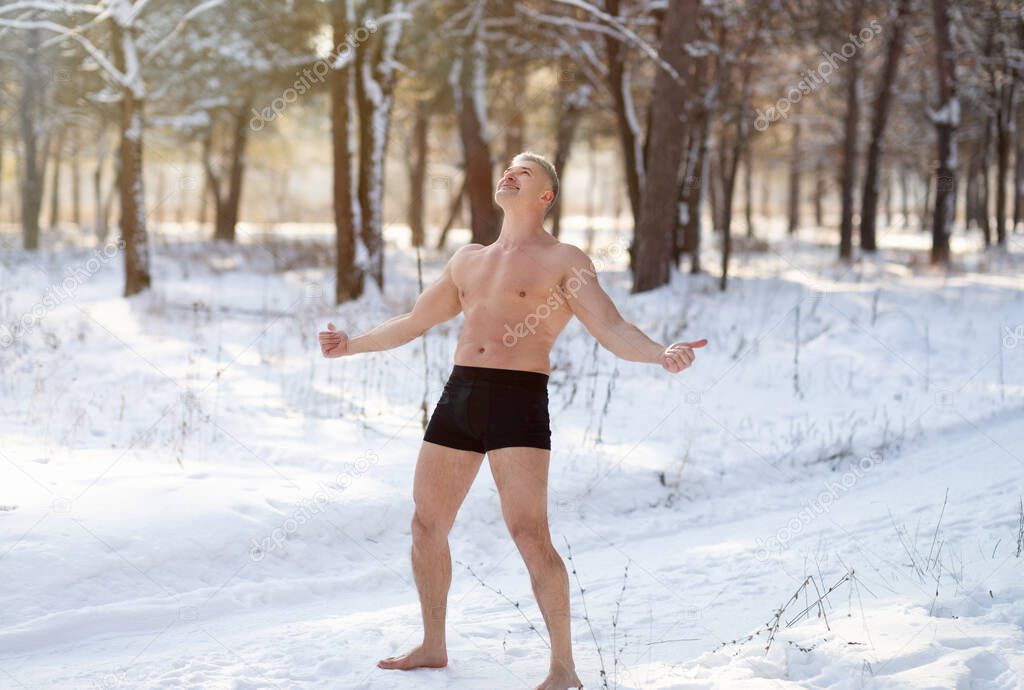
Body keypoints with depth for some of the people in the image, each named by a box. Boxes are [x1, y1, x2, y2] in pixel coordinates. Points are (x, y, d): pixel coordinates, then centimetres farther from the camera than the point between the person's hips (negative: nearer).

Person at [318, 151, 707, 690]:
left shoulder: (564, 262, 3)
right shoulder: (468, 260, 21)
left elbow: (613, 331, -9)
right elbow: (414, 322, 33)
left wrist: (661, 355, -28)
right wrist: (354, 345, 38)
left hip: (519, 402, -6)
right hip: (459, 397, 7)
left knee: (529, 535, -15)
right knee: (426, 525, 9)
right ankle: (433, 646, 27)